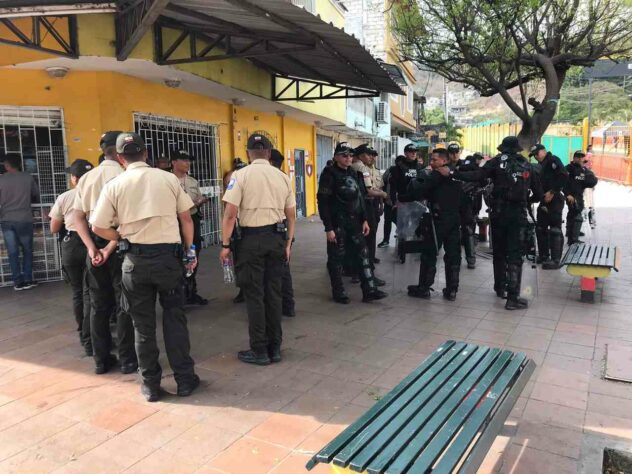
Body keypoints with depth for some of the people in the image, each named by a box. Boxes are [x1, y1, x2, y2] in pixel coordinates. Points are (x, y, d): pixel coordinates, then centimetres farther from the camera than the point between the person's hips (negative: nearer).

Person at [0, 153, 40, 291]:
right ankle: (27, 280, 10)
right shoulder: (28, 178, -2)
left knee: (13, 252, 6)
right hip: (24, 219, 0)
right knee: (27, 250, 11)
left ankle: (18, 282, 9)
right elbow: (37, 196, 10)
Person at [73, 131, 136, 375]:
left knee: (98, 305, 13)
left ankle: (101, 360, 22)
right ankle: (128, 359, 12)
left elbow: (78, 218, 2)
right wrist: (110, 249, -16)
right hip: (120, 246, -5)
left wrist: (92, 248, -6)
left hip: (94, 245, 6)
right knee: (123, 304, 4)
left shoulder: (85, 178, 9)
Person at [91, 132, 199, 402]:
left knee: (143, 324, 11)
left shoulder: (114, 185, -2)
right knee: (174, 318, 11)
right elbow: (186, 219, 3)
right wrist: (189, 250, 12)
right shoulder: (169, 179, 0)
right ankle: (185, 379, 16)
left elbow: (98, 227, -3)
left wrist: (123, 238, 11)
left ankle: (151, 385, 20)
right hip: (168, 256, 0)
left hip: (135, 260, 0)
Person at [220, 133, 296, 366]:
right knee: (273, 293, 12)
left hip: (252, 238, -4)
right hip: (277, 237, 4)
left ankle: (259, 351, 12)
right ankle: (275, 348, 21)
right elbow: (291, 215, 10)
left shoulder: (241, 175, -6)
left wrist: (225, 245, -4)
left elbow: (230, 214, -11)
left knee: (254, 295, 4)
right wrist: (288, 243, 19)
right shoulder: (282, 177, 7)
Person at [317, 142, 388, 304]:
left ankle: (369, 290, 12)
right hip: (337, 224, -7)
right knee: (336, 259, 4)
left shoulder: (353, 173, 13)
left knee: (363, 255, 6)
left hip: (354, 223, 7)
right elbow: (323, 202, -15)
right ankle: (338, 293, 16)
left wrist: (364, 220, 10)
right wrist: (328, 228, -19)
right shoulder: (329, 174, -9)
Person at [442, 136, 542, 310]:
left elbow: (477, 175, -14)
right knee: (515, 255, -1)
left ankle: (500, 287, 30)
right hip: (518, 215, 0)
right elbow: (538, 194, 12)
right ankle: (512, 297, -7)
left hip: (499, 213, 0)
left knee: (499, 251, 16)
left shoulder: (498, 161, 1)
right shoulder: (527, 166, 9)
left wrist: (451, 173, -13)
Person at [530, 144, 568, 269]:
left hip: (555, 199, -10)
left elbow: (564, 176, -19)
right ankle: (543, 256, 23)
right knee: (540, 228, 13)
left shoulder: (553, 160, -7)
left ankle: (555, 260, -5)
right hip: (545, 200, 10)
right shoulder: (542, 165, 21)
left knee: (555, 229, -8)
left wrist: (552, 192, -19)